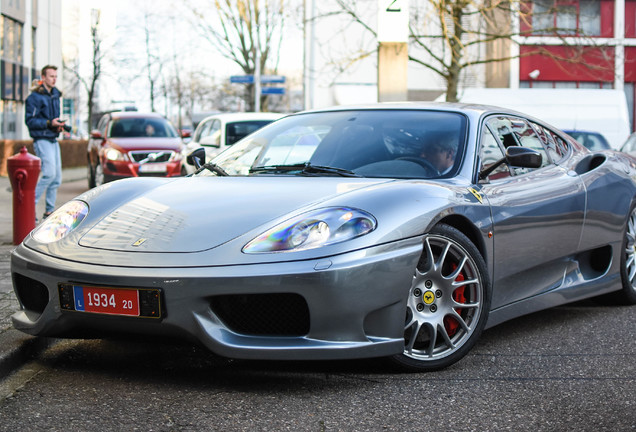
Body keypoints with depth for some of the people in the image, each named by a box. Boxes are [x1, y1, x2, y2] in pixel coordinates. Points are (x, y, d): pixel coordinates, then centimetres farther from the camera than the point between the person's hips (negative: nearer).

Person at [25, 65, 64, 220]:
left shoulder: (55, 95, 16)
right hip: (42, 140, -8)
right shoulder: (35, 97, -10)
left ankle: (49, 210, 14)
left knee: (57, 177, 7)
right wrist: (49, 123, -24)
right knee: (49, 173, -18)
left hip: (53, 140, 8)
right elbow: (30, 121, -14)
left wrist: (58, 125, 5)